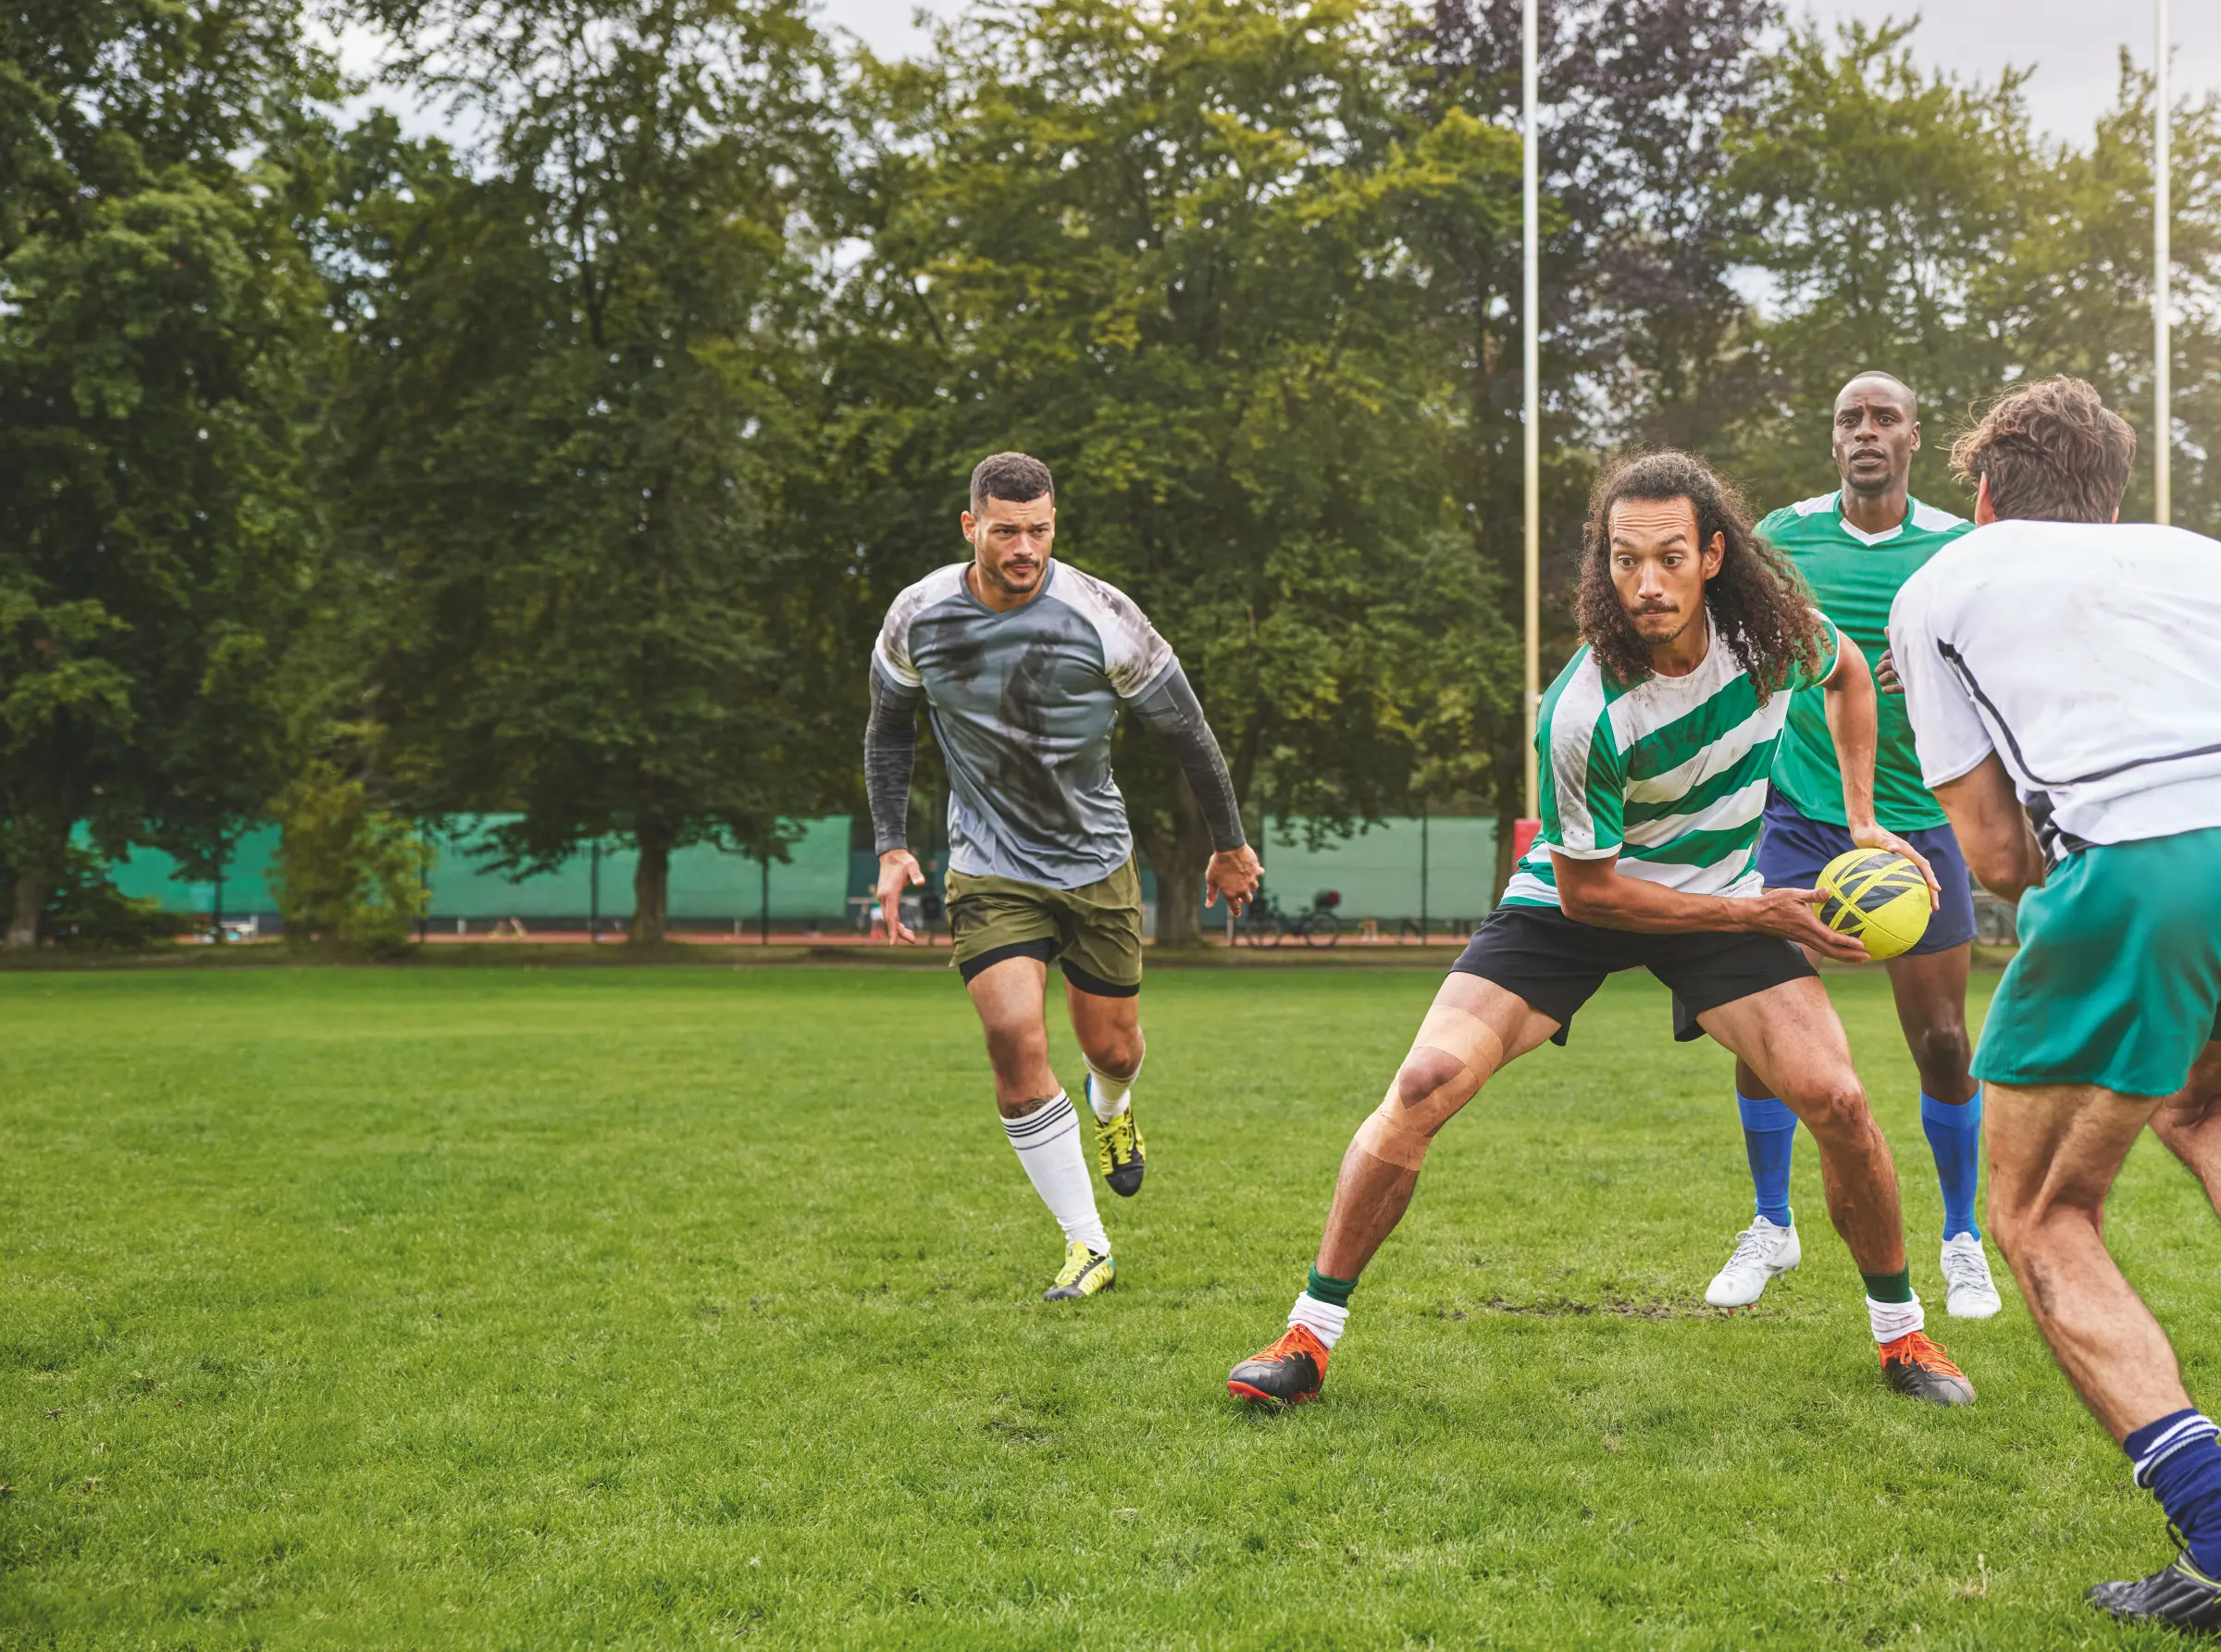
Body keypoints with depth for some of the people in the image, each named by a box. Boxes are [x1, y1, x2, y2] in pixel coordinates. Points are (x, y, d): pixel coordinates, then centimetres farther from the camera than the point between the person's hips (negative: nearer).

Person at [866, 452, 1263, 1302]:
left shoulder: (1101, 618, -16)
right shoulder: (918, 617, -9)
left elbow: (1186, 731, -3)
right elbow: (889, 730, 10)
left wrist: (1231, 845, 5)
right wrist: (892, 848, 1)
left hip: (1098, 862, 0)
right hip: (989, 871, 0)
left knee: (1113, 1046, 9)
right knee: (1016, 1041, -18)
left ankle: (1111, 1108, 51)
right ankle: (1088, 1247, -7)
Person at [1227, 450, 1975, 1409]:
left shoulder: (1772, 627, -17)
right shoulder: (1583, 714, -31)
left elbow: (1848, 673, 10)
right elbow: (1587, 891, -20)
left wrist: (1860, 821, 3)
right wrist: (1763, 915, -19)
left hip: (1721, 896, 4)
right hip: (1573, 902, -3)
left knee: (1834, 1098, -12)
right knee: (1425, 1084, -19)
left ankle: (1901, 1333, 13)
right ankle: (1310, 1337, -6)